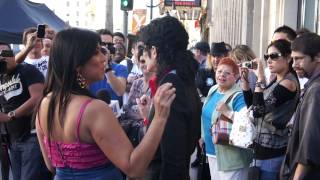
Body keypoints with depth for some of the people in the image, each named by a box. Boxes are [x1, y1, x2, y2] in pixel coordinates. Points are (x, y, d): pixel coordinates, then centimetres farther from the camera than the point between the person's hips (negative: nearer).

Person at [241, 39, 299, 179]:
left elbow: (258, 111, -23)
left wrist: (260, 79, -20)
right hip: (264, 144, 8)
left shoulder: (289, 83, -17)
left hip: (272, 148, -8)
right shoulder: (276, 81, 10)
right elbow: (252, 105, 14)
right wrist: (245, 79, 4)